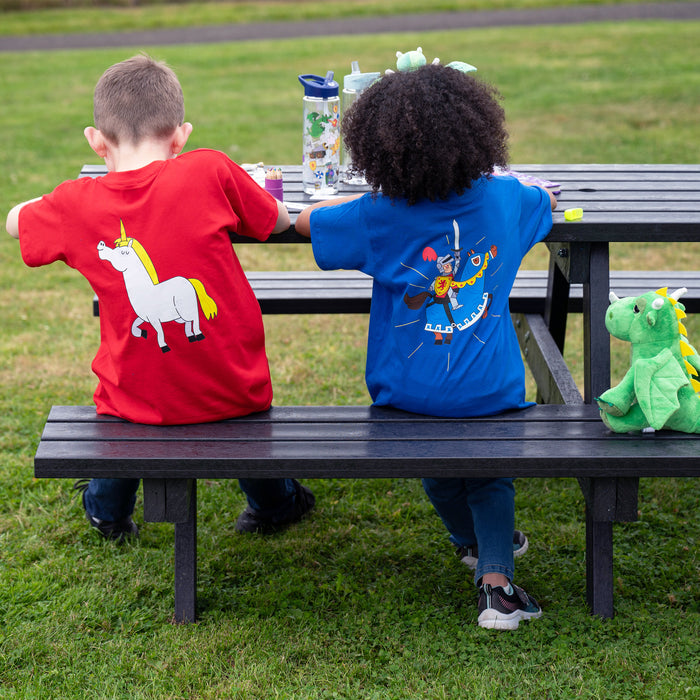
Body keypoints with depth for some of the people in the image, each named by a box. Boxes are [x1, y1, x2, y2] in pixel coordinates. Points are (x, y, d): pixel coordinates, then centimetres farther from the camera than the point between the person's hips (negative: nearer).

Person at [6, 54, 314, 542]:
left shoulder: (78, 204, -8)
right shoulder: (210, 172, -13)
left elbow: (14, 221, 13)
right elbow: (280, 222, 4)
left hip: (141, 405, 1)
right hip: (231, 398, 0)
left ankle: (108, 507, 58)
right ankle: (272, 504, 54)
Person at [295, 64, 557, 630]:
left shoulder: (380, 217, -12)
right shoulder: (503, 199, -4)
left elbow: (302, 219, 4)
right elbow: (549, 202, 21)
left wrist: (379, 197, 18)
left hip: (408, 390, -1)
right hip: (490, 390, 1)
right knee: (488, 463, 24)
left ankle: (473, 539, 48)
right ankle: (496, 579, 7)